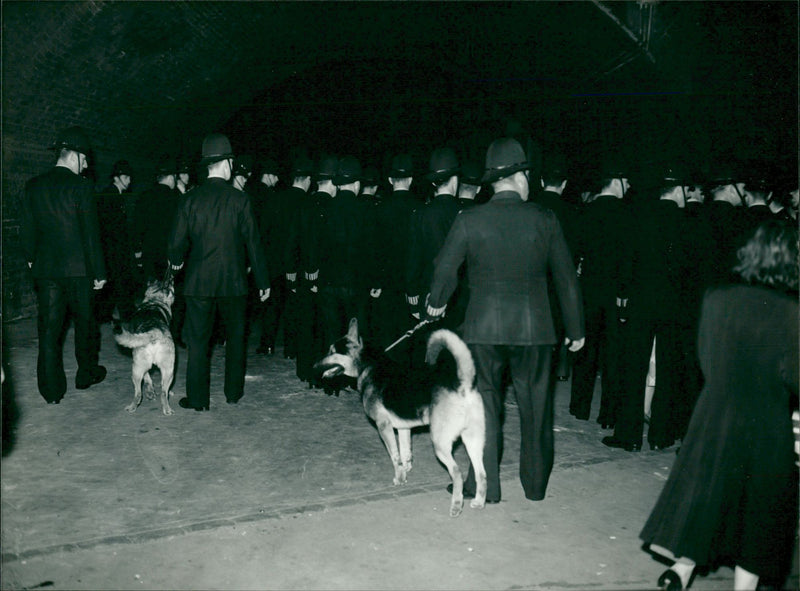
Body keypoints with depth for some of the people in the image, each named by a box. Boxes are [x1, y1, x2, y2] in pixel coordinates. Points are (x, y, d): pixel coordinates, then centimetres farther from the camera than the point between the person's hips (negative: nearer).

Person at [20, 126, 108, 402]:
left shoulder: (33, 185, 5)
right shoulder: (80, 186, -11)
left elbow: (27, 229, 10)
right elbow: (91, 232, -11)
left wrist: (31, 258, 24)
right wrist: (99, 271, -6)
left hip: (44, 268, 4)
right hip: (77, 267, -4)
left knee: (49, 327, 6)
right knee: (85, 321, 14)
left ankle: (52, 390, 10)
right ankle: (87, 374, 29)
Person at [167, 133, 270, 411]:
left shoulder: (191, 199, -4)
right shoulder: (238, 199, -6)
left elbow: (177, 242, -3)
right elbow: (253, 242, -4)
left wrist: (176, 262, 20)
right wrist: (263, 281, 3)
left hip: (198, 282, 0)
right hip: (232, 281, 0)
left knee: (197, 339, 7)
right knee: (235, 336, 15)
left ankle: (198, 398, 10)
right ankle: (233, 392, 24)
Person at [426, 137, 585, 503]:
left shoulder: (469, 221, -6)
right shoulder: (544, 220, -3)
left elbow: (444, 269, 0)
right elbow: (566, 278, 2)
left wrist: (437, 303, 21)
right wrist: (575, 329, 12)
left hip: (483, 327, 0)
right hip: (534, 328, 1)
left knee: (485, 404, 11)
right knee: (535, 407, 14)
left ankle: (486, 484, 18)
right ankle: (535, 484, 27)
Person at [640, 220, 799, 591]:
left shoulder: (715, 299, -5)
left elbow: (705, 357, 4)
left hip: (714, 416, 3)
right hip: (767, 426, -3)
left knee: (703, 492, 18)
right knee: (759, 506, 14)